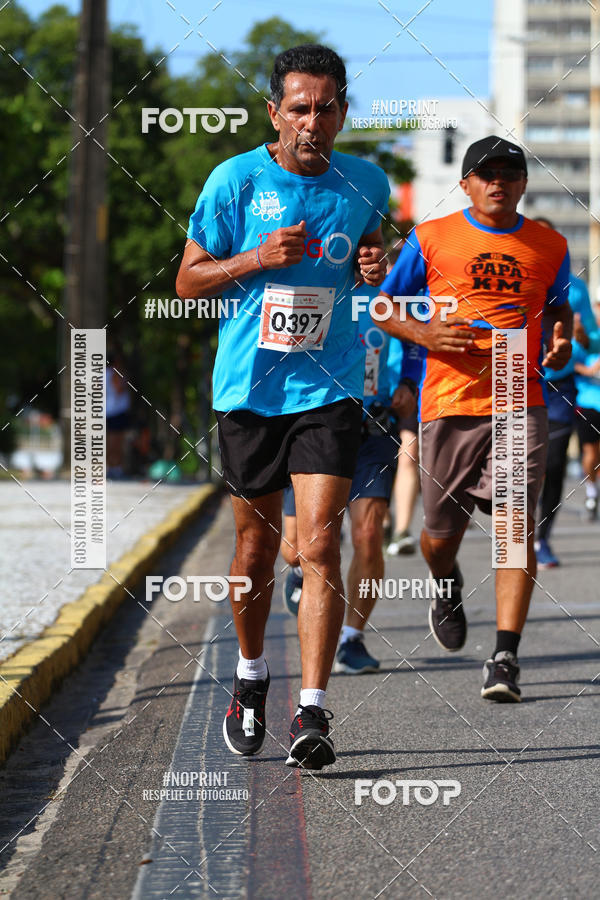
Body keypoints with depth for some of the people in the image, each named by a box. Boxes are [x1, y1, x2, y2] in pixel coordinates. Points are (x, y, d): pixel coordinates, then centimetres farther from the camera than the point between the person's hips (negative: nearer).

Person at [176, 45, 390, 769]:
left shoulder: (366, 183, 2)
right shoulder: (235, 180, -4)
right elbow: (188, 280, 1)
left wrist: (375, 267, -1)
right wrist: (258, 258, -16)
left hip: (329, 387, 0)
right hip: (249, 386, 0)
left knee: (319, 545, -12)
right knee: (256, 544, 11)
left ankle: (312, 713, -12)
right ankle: (250, 678, 35)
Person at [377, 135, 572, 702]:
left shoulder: (550, 247, 10)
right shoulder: (431, 239, 4)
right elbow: (384, 308, 10)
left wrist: (561, 340, 5)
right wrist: (424, 333, -10)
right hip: (449, 401, 0)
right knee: (442, 531, 6)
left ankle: (505, 658, -15)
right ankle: (446, 591, 43)